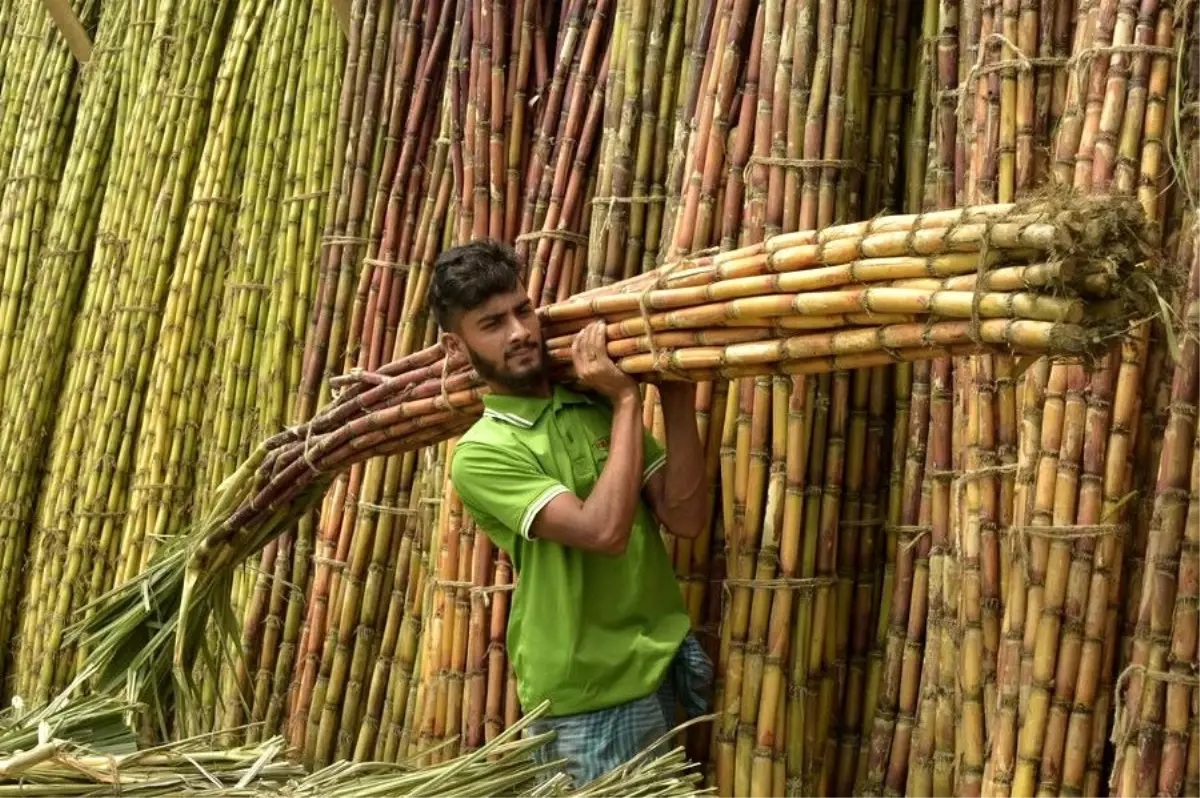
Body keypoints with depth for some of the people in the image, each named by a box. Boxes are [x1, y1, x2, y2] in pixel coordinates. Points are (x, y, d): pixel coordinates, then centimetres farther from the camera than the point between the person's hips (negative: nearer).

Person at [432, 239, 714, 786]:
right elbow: (604, 530, -26)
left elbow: (686, 518, -3)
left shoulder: (598, 405, 5)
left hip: (665, 672, 6)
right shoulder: (480, 453, -13)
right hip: (586, 702, -5)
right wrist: (627, 401, -19)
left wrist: (678, 405, -13)